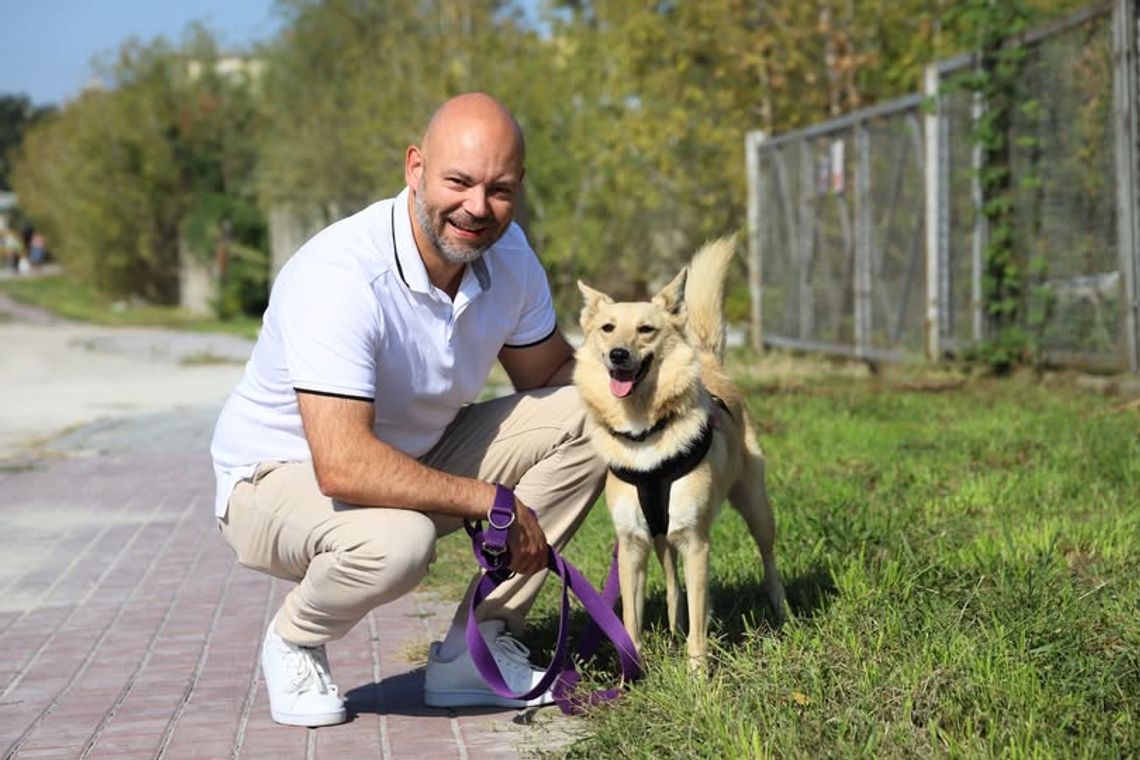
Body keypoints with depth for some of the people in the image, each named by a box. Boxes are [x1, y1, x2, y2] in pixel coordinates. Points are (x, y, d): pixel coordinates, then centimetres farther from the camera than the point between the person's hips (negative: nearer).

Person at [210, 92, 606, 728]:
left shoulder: (507, 253, -9)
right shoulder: (339, 276, -33)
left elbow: (550, 371, 8)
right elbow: (343, 467, -41)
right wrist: (491, 500, -32)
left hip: (421, 458, 7)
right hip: (281, 476, -7)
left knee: (584, 420, -9)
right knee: (395, 540, -40)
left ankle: (475, 651, -2)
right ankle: (295, 644, -3)